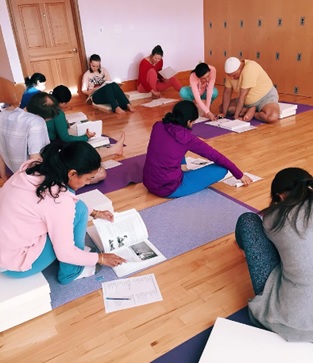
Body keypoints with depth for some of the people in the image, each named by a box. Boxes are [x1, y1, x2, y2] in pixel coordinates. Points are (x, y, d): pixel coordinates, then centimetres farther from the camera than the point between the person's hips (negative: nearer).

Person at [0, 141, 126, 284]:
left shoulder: (34, 168, -4)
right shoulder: (60, 200, -27)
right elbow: (65, 254, -16)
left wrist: (94, 213, 19)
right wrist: (100, 258, 0)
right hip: (13, 264, -8)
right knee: (78, 210, -9)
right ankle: (71, 273, 8)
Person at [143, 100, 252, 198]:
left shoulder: (157, 126, 1)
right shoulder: (187, 138, -13)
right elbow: (216, 156, -2)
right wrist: (239, 175, 9)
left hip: (148, 183, 7)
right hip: (169, 189, -6)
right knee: (222, 169, -2)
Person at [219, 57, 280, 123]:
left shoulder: (249, 69, -31)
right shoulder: (231, 72, -10)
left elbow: (243, 95, -32)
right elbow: (227, 92, -6)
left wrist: (236, 117, -30)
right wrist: (224, 113, -12)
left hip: (266, 97, -7)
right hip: (248, 102, 7)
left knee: (273, 117, -36)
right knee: (222, 107, 0)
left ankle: (252, 113, -8)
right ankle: (250, 111, -7)